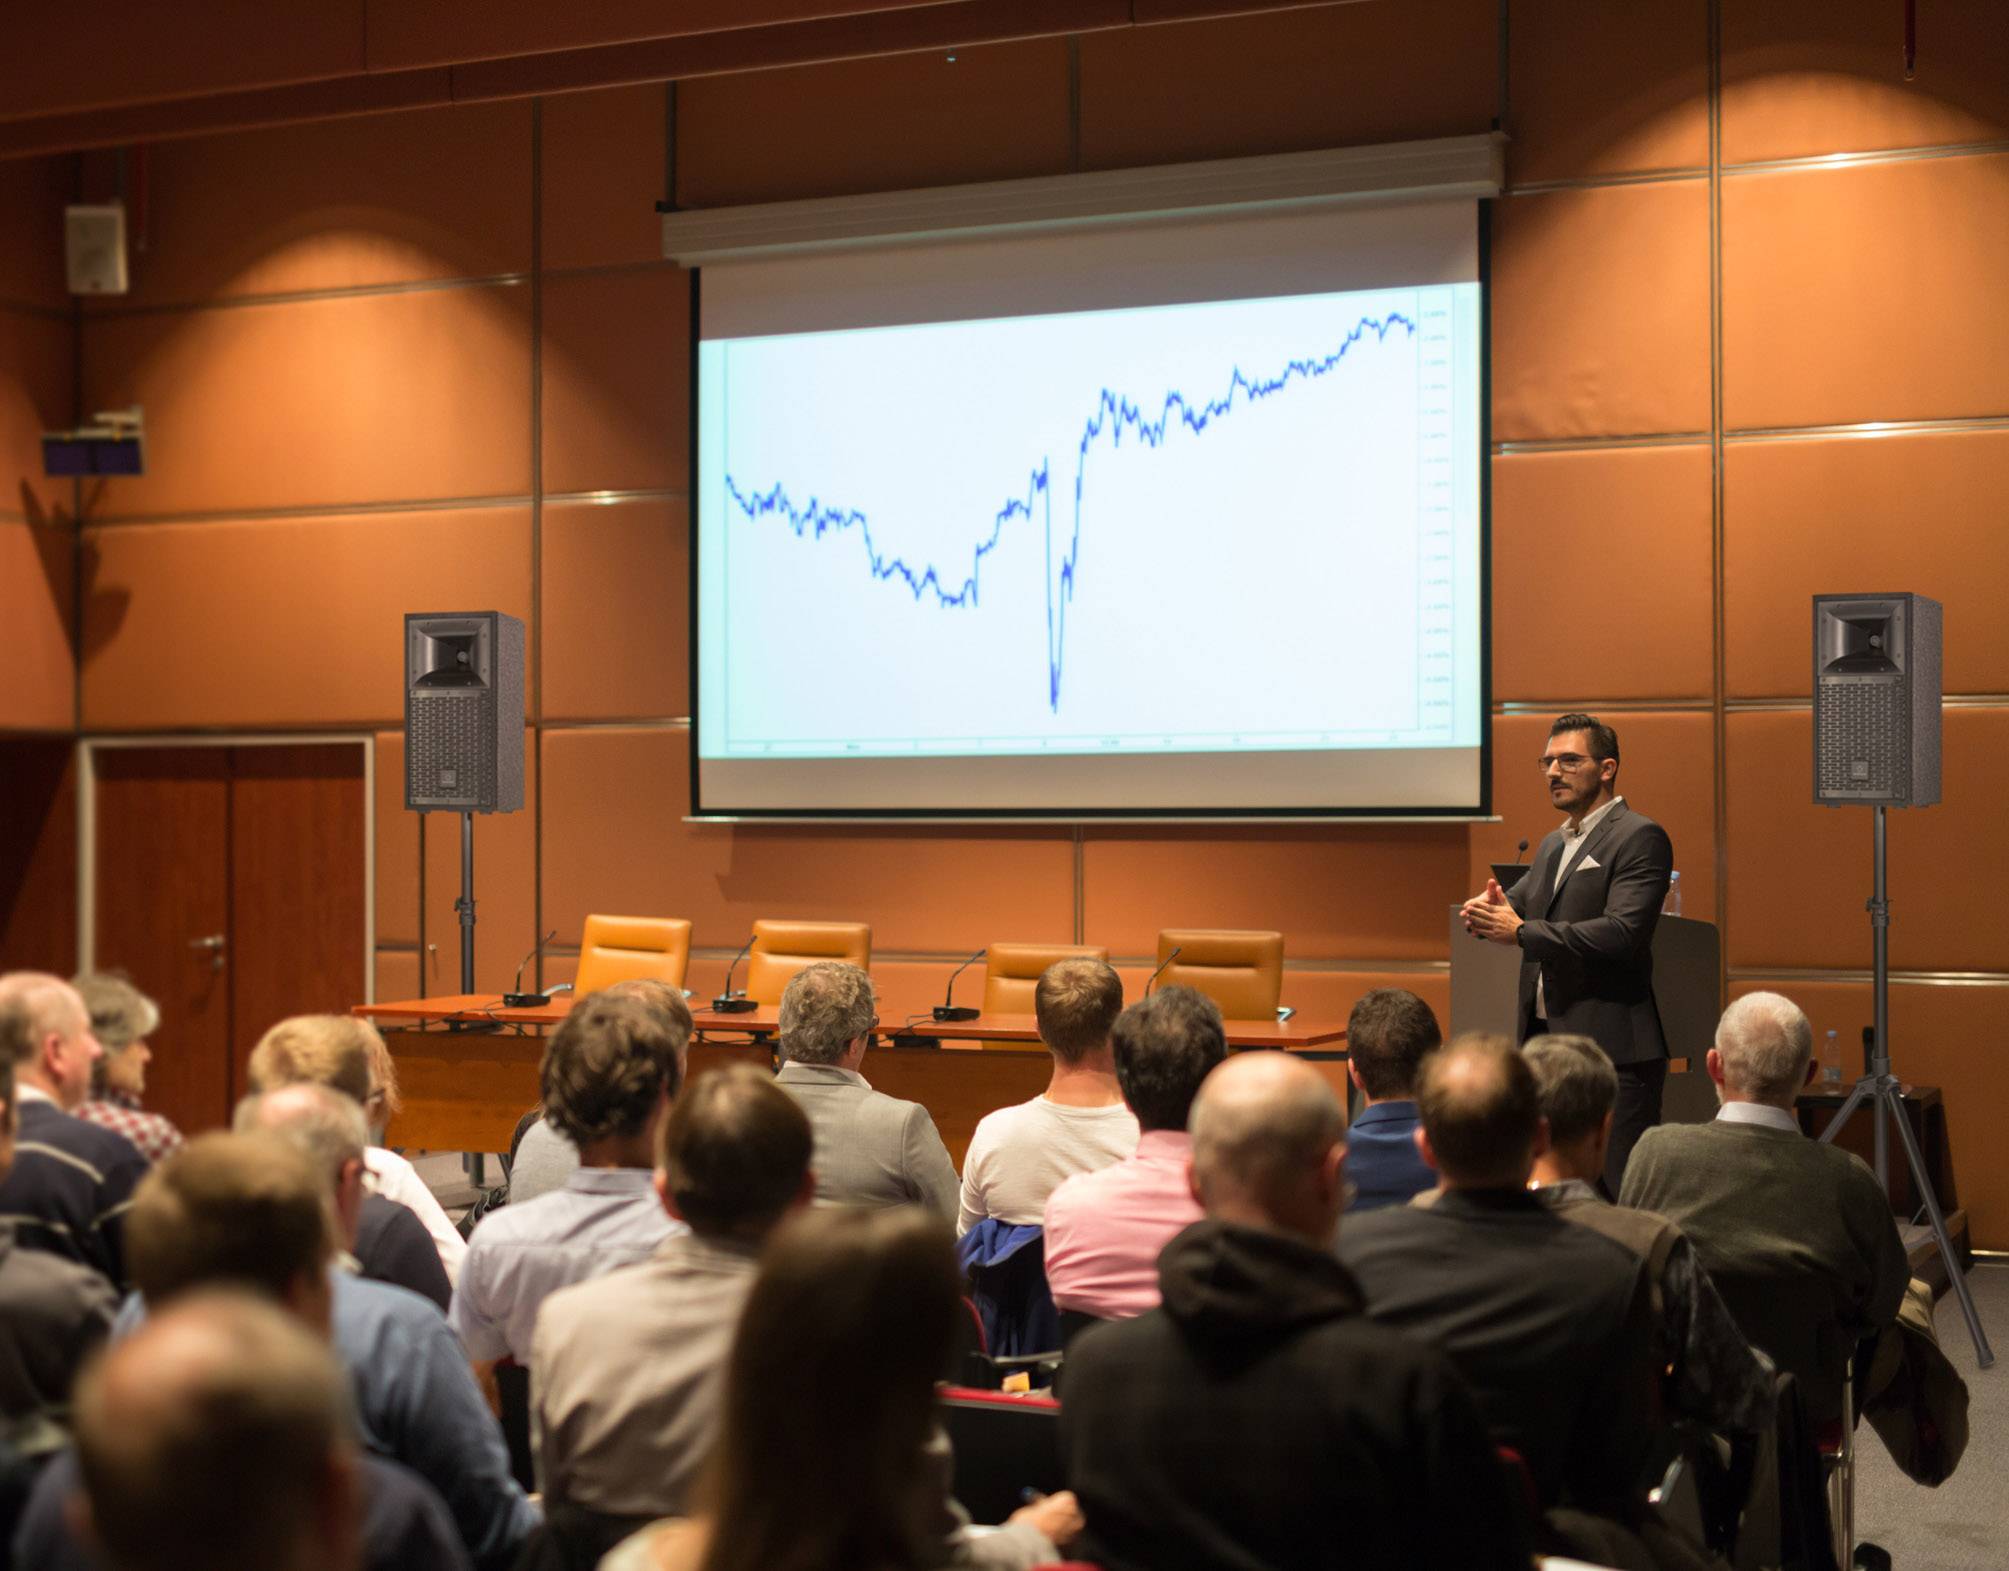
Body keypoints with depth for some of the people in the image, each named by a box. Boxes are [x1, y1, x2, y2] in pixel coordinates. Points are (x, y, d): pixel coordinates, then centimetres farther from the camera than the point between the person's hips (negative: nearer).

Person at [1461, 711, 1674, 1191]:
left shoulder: (1639, 838, -8)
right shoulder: (1552, 845, 19)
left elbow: (1622, 935, -20)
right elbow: (1516, 906, 18)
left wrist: (1521, 931, -20)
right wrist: (1489, 909, -7)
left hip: (1611, 1049, -8)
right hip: (1544, 1039, 8)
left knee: (1616, 1193, -7)